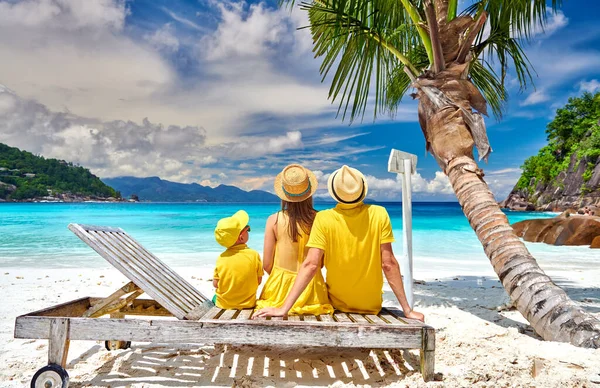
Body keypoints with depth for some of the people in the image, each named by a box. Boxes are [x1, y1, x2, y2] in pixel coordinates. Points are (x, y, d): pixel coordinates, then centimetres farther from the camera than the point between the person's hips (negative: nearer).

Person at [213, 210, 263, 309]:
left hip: (224, 304, -1)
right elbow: (259, 281, -8)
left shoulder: (221, 258, -11)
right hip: (248, 304, 1)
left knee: (215, 297, 32)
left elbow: (215, 284, -6)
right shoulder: (254, 255, -15)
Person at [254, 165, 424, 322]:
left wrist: (284, 308, -23)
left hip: (337, 305, 0)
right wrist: (407, 309, -9)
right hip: (372, 307, 1)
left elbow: (311, 265, -24)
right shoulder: (379, 214, -16)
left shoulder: (323, 219, -18)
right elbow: (389, 264, -16)